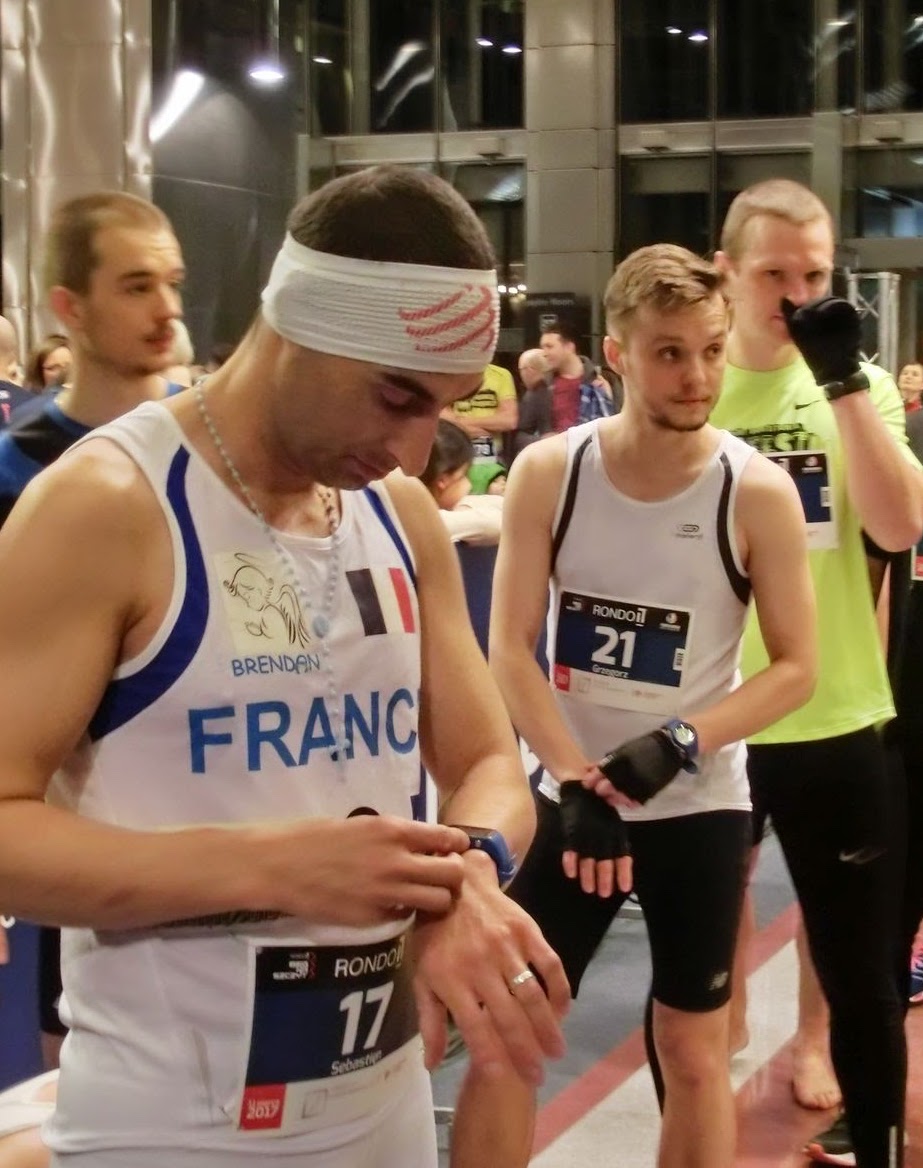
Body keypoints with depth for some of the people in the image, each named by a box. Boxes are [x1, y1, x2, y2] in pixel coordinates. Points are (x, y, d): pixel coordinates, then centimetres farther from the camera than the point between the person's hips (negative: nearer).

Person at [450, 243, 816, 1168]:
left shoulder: (756, 493, -11)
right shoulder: (548, 473, -8)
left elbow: (795, 667, -6)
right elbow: (509, 649, -7)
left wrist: (679, 744, -19)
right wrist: (578, 781, -17)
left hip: (697, 807, -1)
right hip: (567, 797, 1)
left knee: (691, 1049, 11)